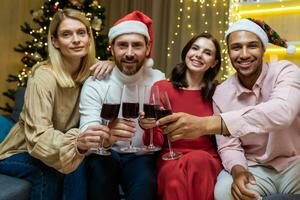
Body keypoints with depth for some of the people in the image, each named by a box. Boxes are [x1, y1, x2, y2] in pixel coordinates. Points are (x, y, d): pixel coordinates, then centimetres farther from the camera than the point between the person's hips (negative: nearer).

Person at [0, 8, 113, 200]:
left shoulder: (90, 70, -8)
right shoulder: (44, 77, -26)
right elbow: (38, 137, -32)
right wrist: (77, 142, -53)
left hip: (58, 148, 5)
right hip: (19, 154, -5)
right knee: (74, 165, -31)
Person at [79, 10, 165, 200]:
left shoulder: (158, 80, -4)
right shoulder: (95, 84, -9)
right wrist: (106, 137, -42)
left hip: (141, 155, 0)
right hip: (104, 154, 0)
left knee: (145, 184, -31)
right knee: (100, 179, -31)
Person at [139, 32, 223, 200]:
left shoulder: (216, 93, 7)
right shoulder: (162, 87, 1)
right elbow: (156, 142, -2)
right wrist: (150, 128, -22)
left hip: (207, 160, 2)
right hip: (170, 160, -1)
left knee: (197, 160, -34)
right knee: (176, 176, -37)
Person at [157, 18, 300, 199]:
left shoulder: (285, 71, -13)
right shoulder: (221, 93, -3)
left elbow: (282, 111, -36)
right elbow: (228, 146, -2)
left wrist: (209, 123, -45)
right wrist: (237, 170, -27)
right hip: (255, 168, 2)